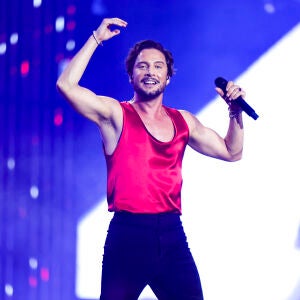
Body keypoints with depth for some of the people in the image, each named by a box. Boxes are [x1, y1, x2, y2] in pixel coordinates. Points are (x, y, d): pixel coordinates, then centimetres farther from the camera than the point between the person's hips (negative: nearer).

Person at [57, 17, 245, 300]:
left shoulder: (183, 121, 15)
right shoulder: (116, 114, 2)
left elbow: (231, 152, 21)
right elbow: (66, 85, -13)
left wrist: (235, 112, 7)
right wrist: (96, 38, -9)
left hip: (172, 235, 4)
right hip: (128, 234, -4)